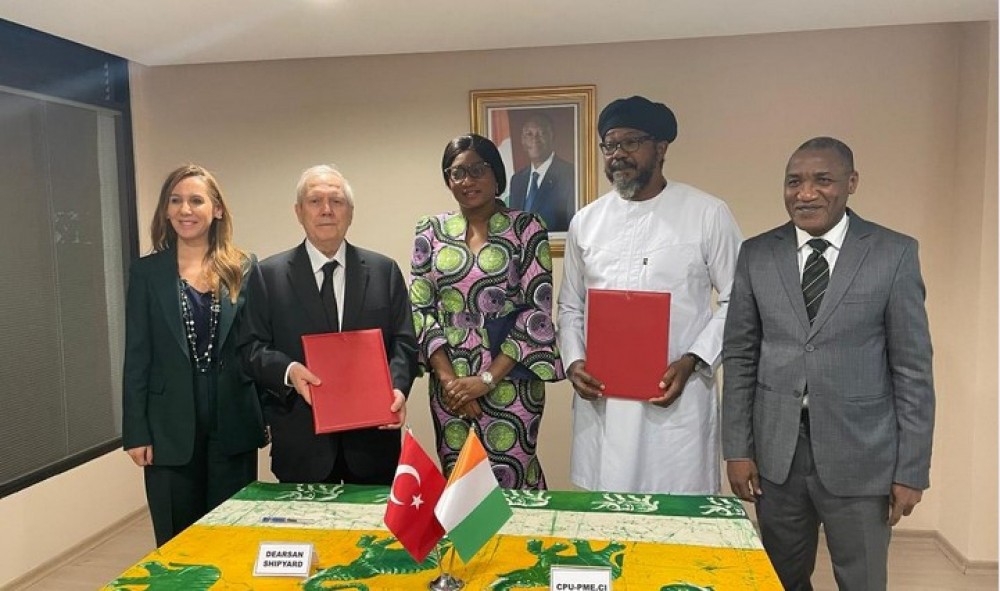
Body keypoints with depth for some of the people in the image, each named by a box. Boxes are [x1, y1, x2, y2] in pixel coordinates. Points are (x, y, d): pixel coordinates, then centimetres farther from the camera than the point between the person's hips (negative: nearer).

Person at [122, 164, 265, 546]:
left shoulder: (244, 269, 2)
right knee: (177, 539, 11)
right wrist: (136, 432, -3)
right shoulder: (147, 272, 2)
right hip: (171, 428, 0)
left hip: (233, 424, 0)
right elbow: (137, 357, 1)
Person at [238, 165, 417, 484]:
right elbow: (251, 347, 1)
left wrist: (398, 386, -15)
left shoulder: (384, 270, 6)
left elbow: (403, 342, 3)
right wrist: (288, 370, -18)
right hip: (301, 441, -1)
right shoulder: (268, 275, 3)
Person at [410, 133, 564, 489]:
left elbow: (538, 307, -8)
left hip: (510, 377, -2)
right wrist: (447, 377, -8)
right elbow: (420, 307, 3)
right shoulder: (430, 232, 5)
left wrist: (488, 378, -13)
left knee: (511, 483, 3)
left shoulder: (526, 228, -3)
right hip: (449, 379, 3)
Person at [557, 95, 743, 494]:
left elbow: (736, 301, 0)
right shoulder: (585, 222, 9)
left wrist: (691, 362, -12)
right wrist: (573, 361, -2)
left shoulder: (708, 214, -2)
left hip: (678, 397, -3)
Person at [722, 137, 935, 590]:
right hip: (775, 450, 2)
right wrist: (737, 449, 0)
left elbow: (912, 367, -3)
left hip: (859, 453, -2)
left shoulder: (894, 253, -3)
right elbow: (739, 356, 3)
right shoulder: (757, 254, 2)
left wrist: (911, 468, -4)